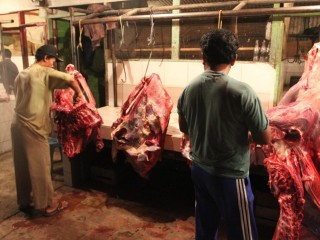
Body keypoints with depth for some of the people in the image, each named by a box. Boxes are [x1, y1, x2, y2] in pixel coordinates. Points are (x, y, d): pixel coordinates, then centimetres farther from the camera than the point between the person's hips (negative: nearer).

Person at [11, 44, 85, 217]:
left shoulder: (21, 75, 17)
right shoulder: (44, 72, -9)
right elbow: (70, 79, -19)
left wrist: (48, 104, 23)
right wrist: (79, 93, -2)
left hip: (17, 125, 9)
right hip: (33, 127, -8)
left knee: (23, 166, 16)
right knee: (39, 167, 2)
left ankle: (25, 202, 29)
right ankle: (46, 205, 14)